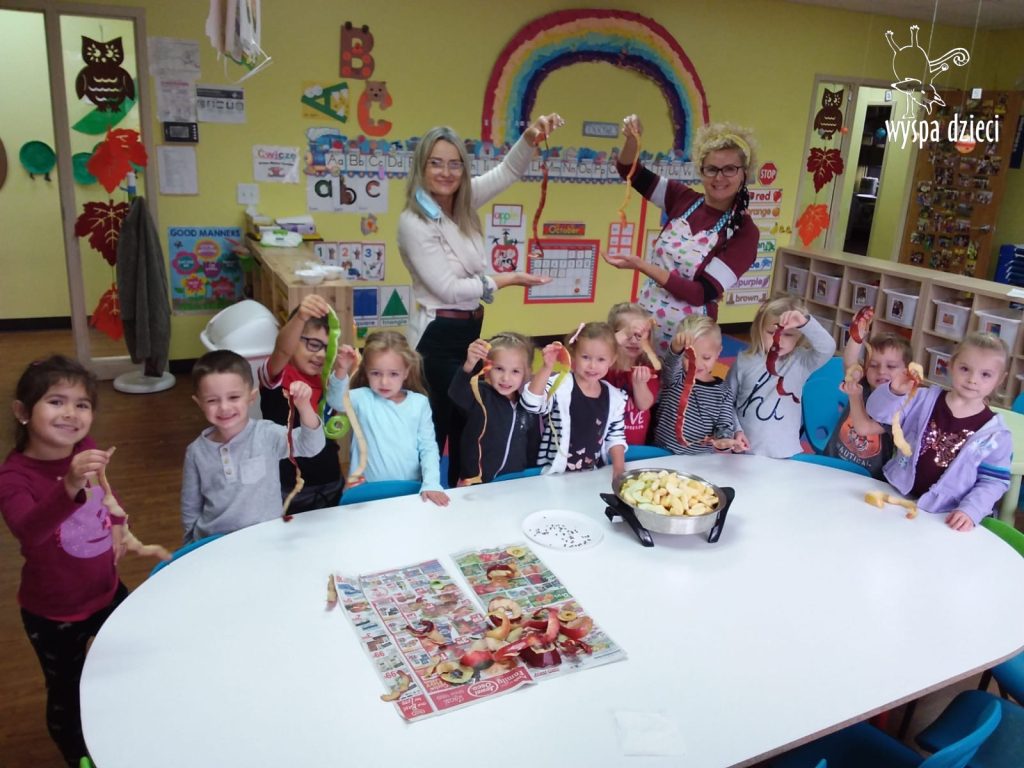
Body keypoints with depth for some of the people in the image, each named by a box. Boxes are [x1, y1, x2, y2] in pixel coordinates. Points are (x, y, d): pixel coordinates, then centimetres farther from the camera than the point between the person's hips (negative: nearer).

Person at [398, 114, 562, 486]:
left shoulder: (463, 203, 2)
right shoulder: (413, 223, -18)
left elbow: (508, 172, 7)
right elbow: (449, 288, -19)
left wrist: (530, 138, -13)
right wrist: (506, 279, -11)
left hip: (470, 331, 8)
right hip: (439, 337, -8)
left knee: (468, 423, 18)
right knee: (437, 428, 3)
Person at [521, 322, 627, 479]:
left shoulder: (614, 397, 7)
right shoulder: (560, 385, -7)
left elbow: (615, 436, 15)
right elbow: (532, 403, -23)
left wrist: (619, 466, 0)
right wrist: (547, 367, -31)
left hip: (593, 474, 4)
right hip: (556, 474, -4)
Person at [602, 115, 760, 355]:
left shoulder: (744, 232, -12)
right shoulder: (683, 199, 1)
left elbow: (702, 293, -19)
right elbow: (630, 171, 6)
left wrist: (640, 265, -23)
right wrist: (632, 139, -16)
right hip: (644, 324, 4)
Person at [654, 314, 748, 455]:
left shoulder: (723, 393, 5)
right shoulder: (675, 378, 1)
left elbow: (724, 426, 1)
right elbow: (671, 362, -21)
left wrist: (723, 440, -24)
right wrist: (676, 348, -44)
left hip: (702, 459, 0)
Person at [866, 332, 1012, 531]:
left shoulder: (996, 434, -4)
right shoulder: (926, 400, 1)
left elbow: (994, 481, -1)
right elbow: (878, 413, -3)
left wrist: (971, 511, -15)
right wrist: (895, 392, -22)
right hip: (898, 496, 1)